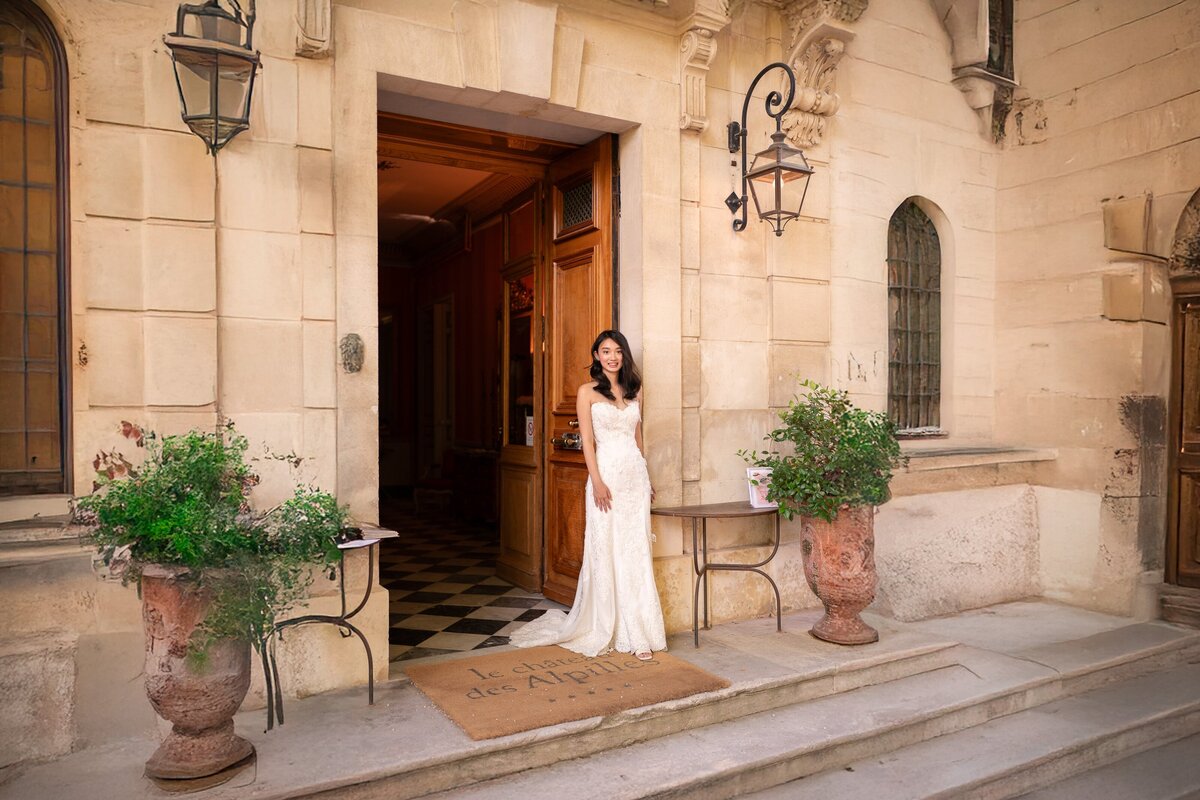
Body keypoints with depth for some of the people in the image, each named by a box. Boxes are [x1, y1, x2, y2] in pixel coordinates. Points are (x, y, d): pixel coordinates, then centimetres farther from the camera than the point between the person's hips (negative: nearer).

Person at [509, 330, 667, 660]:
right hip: (607, 474, -4)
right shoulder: (587, 392, 1)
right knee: (605, 551, 1)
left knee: (637, 553, 4)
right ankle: (606, 629, 14)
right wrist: (597, 482, -14)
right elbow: (587, 440, -5)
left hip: (636, 474, 4)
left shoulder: (634, 390, 13)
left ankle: (637, 632, 11)